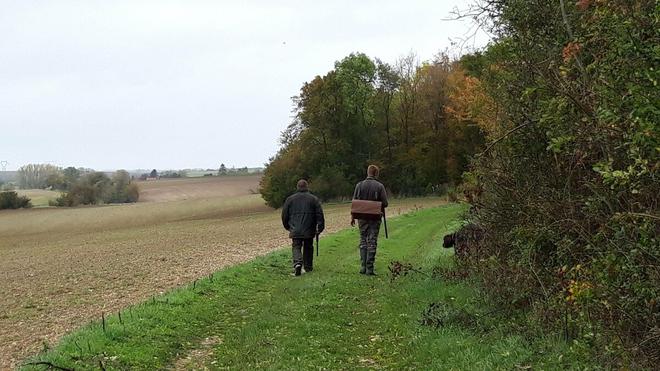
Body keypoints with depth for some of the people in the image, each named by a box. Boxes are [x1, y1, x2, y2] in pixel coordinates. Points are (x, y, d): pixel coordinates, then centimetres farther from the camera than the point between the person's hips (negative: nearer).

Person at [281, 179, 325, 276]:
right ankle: (308, 267, 20)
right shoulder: (313, 199, 2)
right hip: (309, 230, 0)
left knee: (296, 247, 1)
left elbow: (284, 215, 9)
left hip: (295, 230, 0)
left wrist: (287, 226, 22)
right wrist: (320, 228, 3)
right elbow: (320, 215, -1)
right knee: (308, 247, 14)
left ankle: (298, 262, -25)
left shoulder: (290, 199, 5)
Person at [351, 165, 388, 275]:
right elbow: (385, 203, -9)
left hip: (362, 217, 2)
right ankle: (369, 268, 0)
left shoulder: (359, 185, -1)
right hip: (375, 218, -2)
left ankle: (363, 267, 9)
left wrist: (352, 217, 7)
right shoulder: (379, 186, -8)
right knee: (372, 242, 2)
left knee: (363, 241, 12)